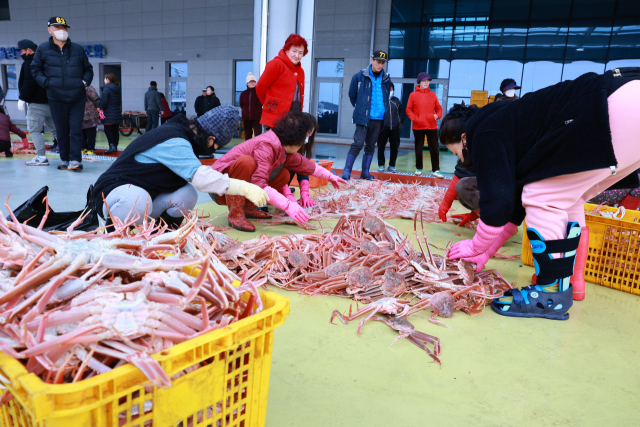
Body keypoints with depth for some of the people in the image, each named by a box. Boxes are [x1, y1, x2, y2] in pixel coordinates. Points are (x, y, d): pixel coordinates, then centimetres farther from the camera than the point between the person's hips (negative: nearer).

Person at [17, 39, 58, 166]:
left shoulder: (30, 62, -9)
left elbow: (29, 82, -18)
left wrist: (22, 98, -13)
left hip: (36, 103, -8)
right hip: (50, 101, 9)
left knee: (35, 129, -4)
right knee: (55, 128, 13)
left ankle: (41, 157, -6)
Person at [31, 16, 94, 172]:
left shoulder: (78, 49, 10)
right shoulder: (43, 49, 7)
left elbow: (88, 69, 19)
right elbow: (36, 70, 13)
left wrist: (85, 81, 1)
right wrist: (46, 82, -4)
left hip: (77, 97, 0)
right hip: (56, 98, 0)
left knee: (76, 130, -6)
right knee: (61, 130, 6)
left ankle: (75, 160, -5)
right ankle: (65, 159, 15)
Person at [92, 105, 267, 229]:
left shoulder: (181, 133, 6)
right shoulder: (174, 142, -25)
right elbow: (199, 176, -36)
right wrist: (245, 188, -37)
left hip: (146, 195, 8)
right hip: (116, 192, -8)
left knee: (188, 194, -14)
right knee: (137, 201, -41)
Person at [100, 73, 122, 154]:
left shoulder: (106, 88, -10)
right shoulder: (118, 88, 12)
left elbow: (104, 101, -14)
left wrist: (101, 109, -2)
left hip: (109, 114, -7)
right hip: (117, 113, 7)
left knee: (108, 130, -4)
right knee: (115, 130, 9)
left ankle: (112, 146, -16)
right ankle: (115, 146, 12)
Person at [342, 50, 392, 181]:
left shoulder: (386, 79, 8)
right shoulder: (360, 76, -1)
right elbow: (352, 95, 8)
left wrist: (384, 110, 13)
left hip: (379, 118, 4)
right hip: (363, 117, -4)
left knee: (371, 146, 9)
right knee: (358, 143, -10)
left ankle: (365, 172, 16)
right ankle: (347, 171, -5)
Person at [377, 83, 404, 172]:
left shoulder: (396, 100, 12)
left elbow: (402, 111, 19)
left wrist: (400, 120, 5)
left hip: (395, 128, 3)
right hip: (383, 128, -3)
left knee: (395, 147, 6)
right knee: (381, 147, 1)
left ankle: (392, 165, 17)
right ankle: (381, 165, 13)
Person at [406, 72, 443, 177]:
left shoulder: (433, 94, 7)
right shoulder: (413, 95, 0)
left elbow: (438, 108, 11)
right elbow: (408, 110, 0)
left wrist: (437, 115, -9)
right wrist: (415, 118, -14)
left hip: (432, 126, 2)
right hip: (418, 127, -1)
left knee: (434, 148, 0)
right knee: (419, 148, 9)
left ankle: (436, 170, 4)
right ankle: (419, 168, 21)